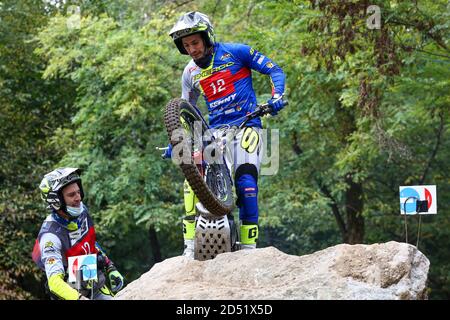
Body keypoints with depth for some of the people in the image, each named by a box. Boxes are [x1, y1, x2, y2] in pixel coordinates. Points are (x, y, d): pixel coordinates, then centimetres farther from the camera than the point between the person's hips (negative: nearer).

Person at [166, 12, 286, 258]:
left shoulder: (235, 52, -2)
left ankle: (249, 244, -15)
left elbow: (274, 70, 0)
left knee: (245, 180, -22)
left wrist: (276, 96, -18)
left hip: (246, 125, -4)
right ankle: (191, 244, -13)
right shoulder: (190, 73, 12)